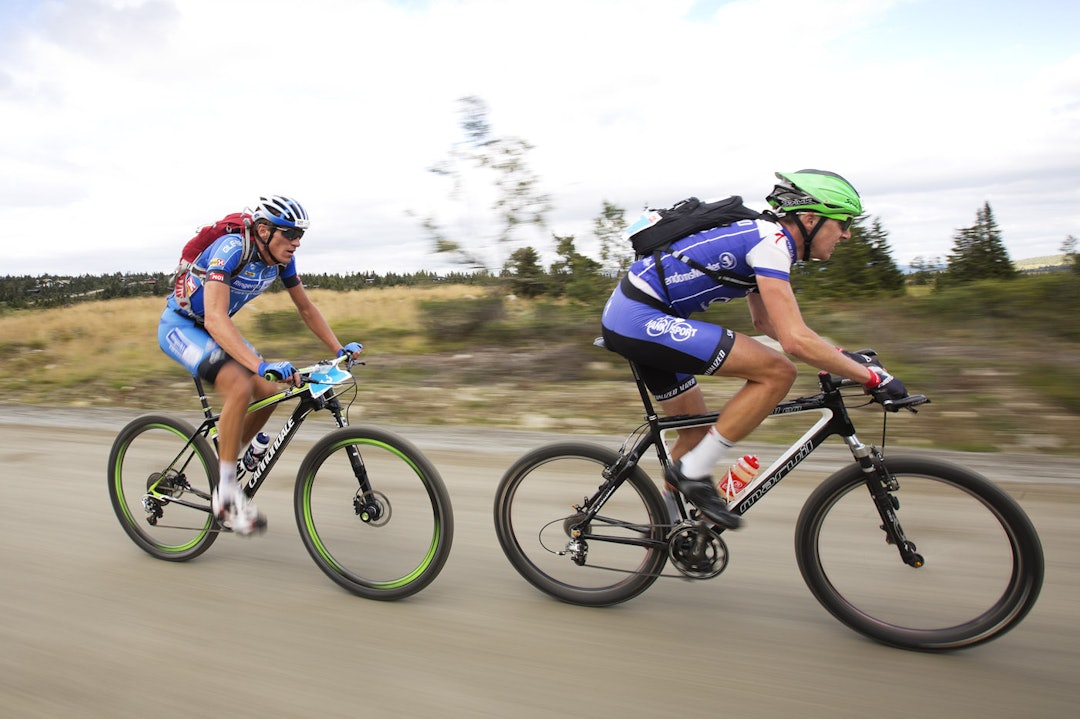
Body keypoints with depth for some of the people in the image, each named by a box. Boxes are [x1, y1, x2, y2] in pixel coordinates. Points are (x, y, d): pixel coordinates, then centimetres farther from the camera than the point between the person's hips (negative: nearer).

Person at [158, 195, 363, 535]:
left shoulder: (281, 258, -9)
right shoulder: (231, 249, -31)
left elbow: (306, 308, 3)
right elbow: (215, 319, -43)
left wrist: (339, 348, -8)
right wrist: (261, 364, -54)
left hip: (214, 328, 8)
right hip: (180, 325, -8)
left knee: (269, 392, -6)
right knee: (240, 386, -30)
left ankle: (226, 460, 16)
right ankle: (226, 493, -18)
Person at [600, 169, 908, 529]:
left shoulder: (763, 236, 17)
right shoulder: (771, 242, -13)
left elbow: (765, 321, 28)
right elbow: (795, 339, -22)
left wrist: (844, 357, 23)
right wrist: (873, 377, -11)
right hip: (641, 318, -11)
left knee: (698, 428, 19)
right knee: (777, 372, -13)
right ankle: (693, 473, -5)